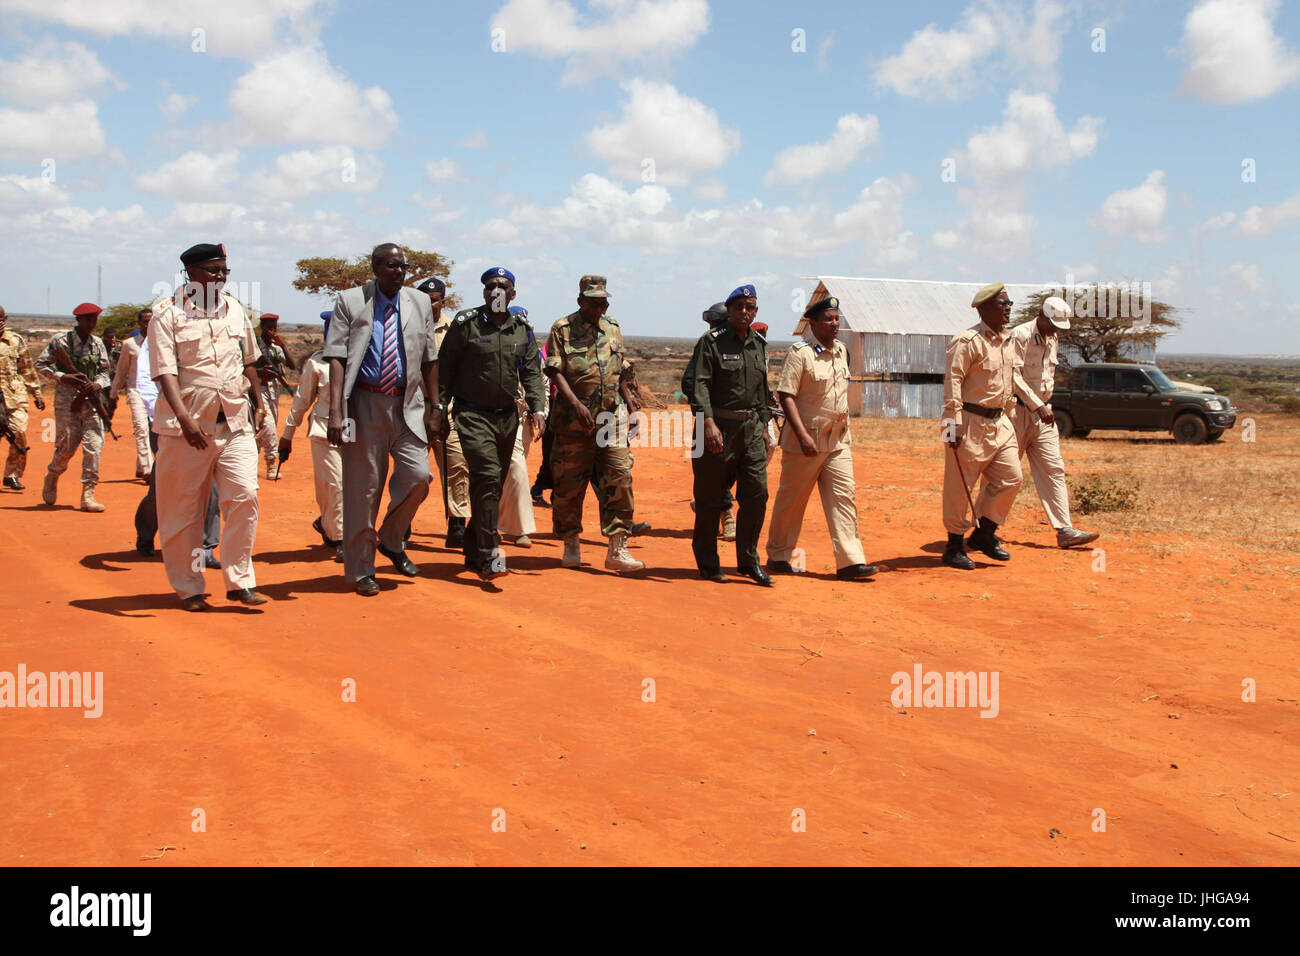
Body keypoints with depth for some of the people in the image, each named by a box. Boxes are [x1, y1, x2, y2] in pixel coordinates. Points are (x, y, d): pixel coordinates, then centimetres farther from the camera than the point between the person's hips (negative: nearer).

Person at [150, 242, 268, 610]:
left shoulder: (235, 309, 11)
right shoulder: (168, 313, -5)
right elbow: (165, 372, -14)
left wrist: (258, 403, 22)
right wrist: (184, 418, -26)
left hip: (235, 422, 4)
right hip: (186, 426, -4)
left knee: (244, 497, -8)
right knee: (183, 509, 4)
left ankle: (239, 582, 3)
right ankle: (188, 589, 17)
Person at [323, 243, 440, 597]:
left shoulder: (420, 303, 11)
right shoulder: (350, 301, 1)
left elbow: (429, 359, 15)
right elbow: (336, 358, -5)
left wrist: (435, 405, 10)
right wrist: (335, 411, -15)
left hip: (406, 404, 3)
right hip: (364, 403, -3)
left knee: (418, 475, -10)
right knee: (363, 487, 0)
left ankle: (391, 540, 18)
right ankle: (360, 571, 13)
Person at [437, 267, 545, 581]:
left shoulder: (523, 330, 9)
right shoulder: (466, 324, -3)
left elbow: (531, 373, 10)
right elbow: (444, 369, 1)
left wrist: (537, 408, -4)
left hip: (507, 414, 5)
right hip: (472, 413, -5)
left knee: (495, 484, 9)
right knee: (487, 476, -20)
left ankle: (473, 553, 22)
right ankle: (489, 556, -20)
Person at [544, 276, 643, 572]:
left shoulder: (613, 329, 14)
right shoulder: (563, 329, 0)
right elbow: (556, 371, -9)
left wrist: (630, 405, 19)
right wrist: (576, 404, -21)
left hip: (612, 417, 3)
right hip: (574, 418, -3)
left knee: (620, 476, -8)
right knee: (570, 482, 3)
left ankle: (617, 549, -8)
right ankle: (572, 545, 19)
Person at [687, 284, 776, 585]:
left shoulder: (759, 344, 14)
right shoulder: (711, 341, -5)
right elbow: (699, 384, -14)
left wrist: (764, 425, 18)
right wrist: (709, 422, -25)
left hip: (751, 428, 5)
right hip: (719, 426, -5)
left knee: (757, 492, -1)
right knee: (710, 498, 2)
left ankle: (749, 560, 10)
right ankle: (707, 563, 13)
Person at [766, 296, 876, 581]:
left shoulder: (841, 351, 11)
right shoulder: (800, 353, -11)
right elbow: (786, 396, -15)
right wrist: (802, 435, -24)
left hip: (838, 441, 6)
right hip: (805, 441, -6)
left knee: (844, 496, -2)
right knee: (791, 500, 4)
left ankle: (850, 561, -3)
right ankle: (777, 557, 18)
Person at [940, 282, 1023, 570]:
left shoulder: (1009, 341, 14)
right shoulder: (967, 341, -12)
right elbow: (952, 380, -17)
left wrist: (1007, 418, 21)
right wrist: (953, 422, -22)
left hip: (999, 421, 8)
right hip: (970, 421, -8)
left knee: (1011, 477, 5)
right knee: (960, 485, -1)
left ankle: (984, 534, 20)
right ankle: (955, 546, 10)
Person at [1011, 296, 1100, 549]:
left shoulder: (1052, 339, 14)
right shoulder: (1020, 336, -13)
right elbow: (1014, 377, -19)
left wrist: (1045, 407, 17)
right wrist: (1037, 406, -23)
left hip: (1042, 412, 8)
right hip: (1018, 411, -8)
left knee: (1053, 469, 0)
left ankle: (1064, 530, -2)